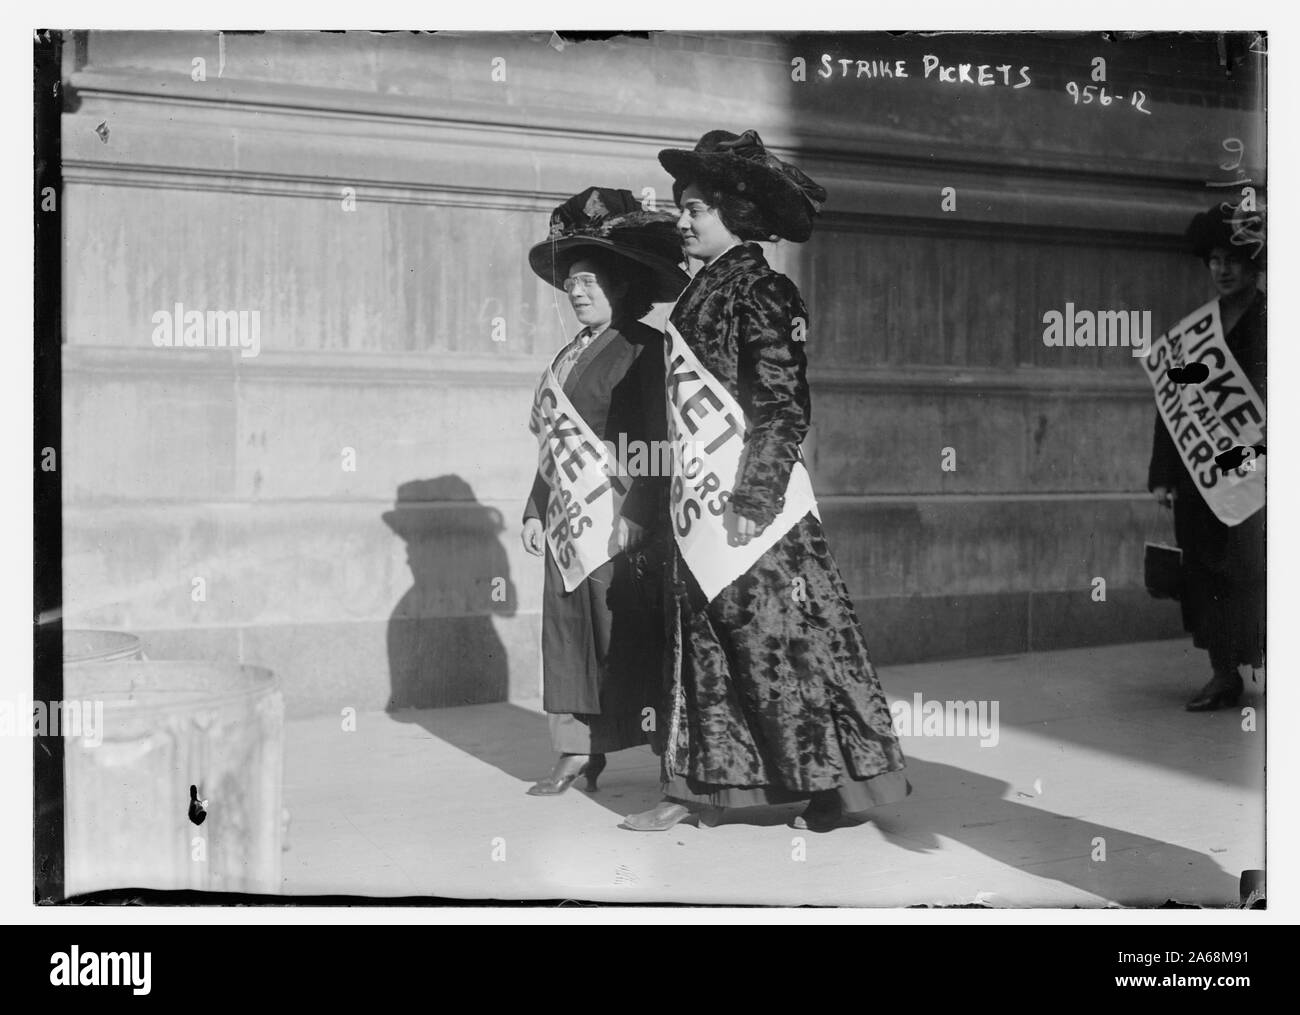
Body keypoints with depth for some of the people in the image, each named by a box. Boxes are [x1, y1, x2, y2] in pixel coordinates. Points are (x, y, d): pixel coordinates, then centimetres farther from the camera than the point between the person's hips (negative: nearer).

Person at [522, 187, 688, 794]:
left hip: (616, 517, -8)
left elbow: (654, 443, -13)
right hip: (566, 516, 8)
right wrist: (536, 510, 17)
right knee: (568, 626, 7)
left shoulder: (643, 349, -7)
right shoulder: (569, 355, 17)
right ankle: (579, 750, 14)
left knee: (625, 630, -5)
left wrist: (635, 517, -19)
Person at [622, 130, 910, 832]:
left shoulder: (760, 292, -10)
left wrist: (754, 496, -22)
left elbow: (783, 405, -16)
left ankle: (846, 780, 7)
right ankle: (703, 784, 18)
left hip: (750, 499, -9)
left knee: (780, 633, -4)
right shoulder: (702, 293, 15)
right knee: (702, 636, 10)